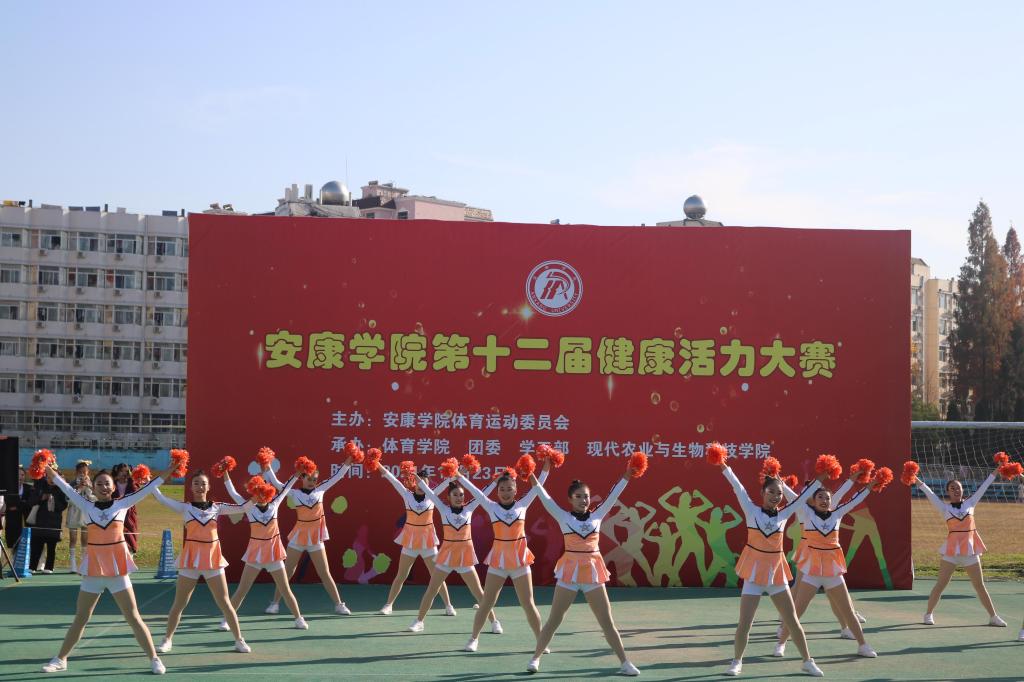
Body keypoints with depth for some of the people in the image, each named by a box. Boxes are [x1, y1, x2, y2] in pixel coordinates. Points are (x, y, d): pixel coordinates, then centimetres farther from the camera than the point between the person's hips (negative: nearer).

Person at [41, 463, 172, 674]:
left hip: (117, 568, -2)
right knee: (80, 618, 11)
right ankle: (60, 659, 22)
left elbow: (147, 488, -5)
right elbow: (67, 489, 3)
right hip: (93, 569, 2)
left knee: (133, 618, 1)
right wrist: (48, 470, 1)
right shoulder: (87, 506, 3)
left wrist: (171, 469, -10)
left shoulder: (122, 504, -1)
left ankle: (154, 659, 7)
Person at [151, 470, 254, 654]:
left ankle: (239, 640, 13)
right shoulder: (185, 507, -1)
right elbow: (161, 499, -9)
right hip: (190, 559, -1)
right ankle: (167, 640, 20)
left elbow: (242, 508, 1)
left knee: (225, 603, 4)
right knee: (179, 604, 6)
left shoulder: (217, 507, 4)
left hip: (213, 559, 1)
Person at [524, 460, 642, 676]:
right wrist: (534, 481, -17)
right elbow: (546, 500, -8)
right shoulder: (564, 518, 0)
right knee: (553, 621, 5)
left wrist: (626, 477, -2)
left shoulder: (597, 516, 6)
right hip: (569, 572, -2)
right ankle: (535, 658, 16)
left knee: (607, 622, 3)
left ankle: (624, 662, 7)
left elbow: (612, 497, 4)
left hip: (593, 573, 2)